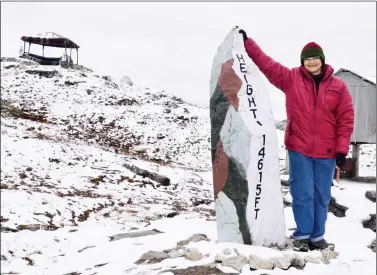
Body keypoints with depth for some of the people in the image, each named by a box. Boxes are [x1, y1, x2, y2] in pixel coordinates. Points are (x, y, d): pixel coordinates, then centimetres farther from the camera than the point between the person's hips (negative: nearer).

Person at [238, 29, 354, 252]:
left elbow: (346, 119, 2)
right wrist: (247, 43, 0)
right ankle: (302, 236, 15)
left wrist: (342, 149, -4)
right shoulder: (291, 78, 2)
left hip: (326, 152, 1)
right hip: (299, 149, -1)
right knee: (303, 194, 1)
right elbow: (266, 63, 3)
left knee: (322, 196, 9)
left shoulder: (338, 86, 3)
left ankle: (317, 237, 21)